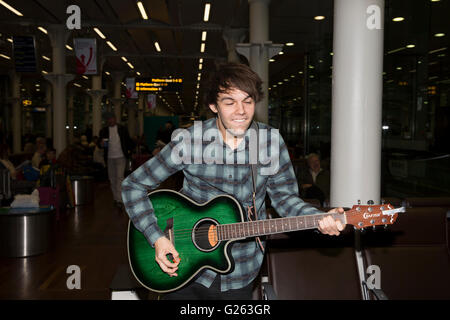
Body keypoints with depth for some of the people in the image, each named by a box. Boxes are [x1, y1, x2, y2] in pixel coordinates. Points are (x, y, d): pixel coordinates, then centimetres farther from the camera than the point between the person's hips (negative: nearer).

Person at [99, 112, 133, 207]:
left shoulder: (122, 129, 2)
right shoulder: (104, 131, 6)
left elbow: (128, 141, 10)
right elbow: (100, 142, 8)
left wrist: (129, 151, 0)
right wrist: (101, 144, -14)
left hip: (121, 157, -3)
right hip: (109, 158, 3)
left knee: (120, 177, -13)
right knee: (112, 179, 10)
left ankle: (119, 200, -14)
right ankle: (115, 198, 22)